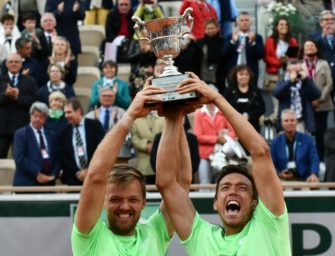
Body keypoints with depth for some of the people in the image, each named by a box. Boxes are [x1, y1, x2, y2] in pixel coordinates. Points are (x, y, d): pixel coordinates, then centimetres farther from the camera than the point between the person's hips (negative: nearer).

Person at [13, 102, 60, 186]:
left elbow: (57, 158, 15)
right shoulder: (21, 134, 3)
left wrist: (53, 175, -4)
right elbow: (19, 158, -8)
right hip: (27, 183, -4)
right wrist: (37, 174, -14)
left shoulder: (51, 136, 17)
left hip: (48, 184, 4)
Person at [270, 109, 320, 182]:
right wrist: (278, 174, -11)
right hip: (283, 181, -1)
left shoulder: (307, 139, 7)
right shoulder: (276, 142, 10)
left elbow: (314, 159, -2)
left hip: (304, 181, 1)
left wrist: (314, 175, -21)